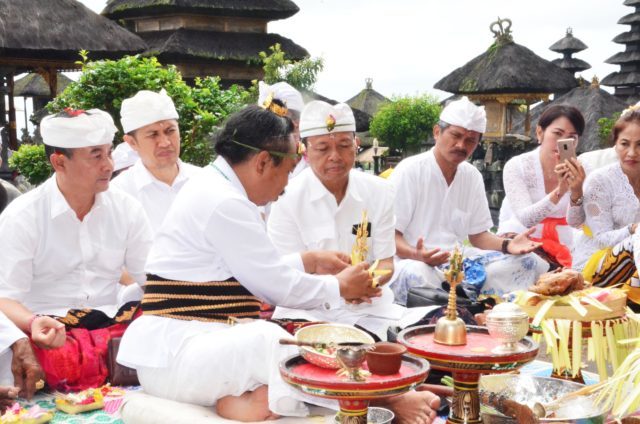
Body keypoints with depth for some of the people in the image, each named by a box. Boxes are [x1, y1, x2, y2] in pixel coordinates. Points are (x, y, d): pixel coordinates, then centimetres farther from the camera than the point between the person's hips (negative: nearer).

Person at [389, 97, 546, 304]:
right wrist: (417, 255, -33)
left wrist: (507, 245, -8)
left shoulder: (473, 176, 10)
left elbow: (478, 234, 14)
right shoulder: (409, 171, -10)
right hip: (411, 260, -6)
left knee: (527, 262, -7)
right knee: (418, 276, -42)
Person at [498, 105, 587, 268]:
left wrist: (576, 192, -36)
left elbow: (577, 221, -16)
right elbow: (526, 219, -24)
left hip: (559, 249, 2)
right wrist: (559, 191, -38)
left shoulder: (577, 171, -5)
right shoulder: (516, 166, -13)